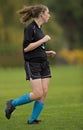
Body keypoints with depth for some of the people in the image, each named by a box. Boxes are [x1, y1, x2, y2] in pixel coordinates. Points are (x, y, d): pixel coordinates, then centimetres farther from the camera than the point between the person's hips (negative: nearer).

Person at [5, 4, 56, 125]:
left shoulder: (39, 28, 16)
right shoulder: (30, 28, -11)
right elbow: (26, 48, -18)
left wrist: (46, 52, 11)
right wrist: (43, 40, -17)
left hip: (43, 64, 8)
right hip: (32, 64, -8)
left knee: (44, 93, -2)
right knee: (38, 94, -13)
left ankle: (33, 119, 6)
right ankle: (12, 104, 6)